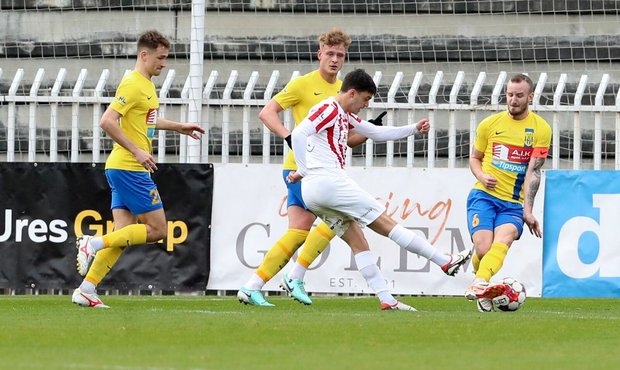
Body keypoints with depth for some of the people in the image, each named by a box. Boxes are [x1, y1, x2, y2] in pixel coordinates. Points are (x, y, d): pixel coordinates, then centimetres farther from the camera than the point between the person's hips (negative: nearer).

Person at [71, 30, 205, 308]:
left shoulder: (146, 85, 18)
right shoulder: (133, 85, -13)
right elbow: (107, 121, -22)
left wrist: (178, 127, 37)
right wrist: (137, 151, -22)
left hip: (124, 169, 10)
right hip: (129, 168, -10)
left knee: (123, 235, 5)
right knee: (157, 229, -7)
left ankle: (86, 289, 1)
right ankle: (94, 244, -10)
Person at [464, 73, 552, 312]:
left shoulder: (541, 129, 2)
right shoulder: (489, 124, 7)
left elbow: (533, 172, -5)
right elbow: (474, 158, 19)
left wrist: (527, 211, -13)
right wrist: (481, 176, -5)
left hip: (514, 204, -1)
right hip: (484, 195, 1)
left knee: (503, 241, -29)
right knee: (483, 249, -18)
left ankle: (479, 285, -51)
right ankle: (481, 292, 8)